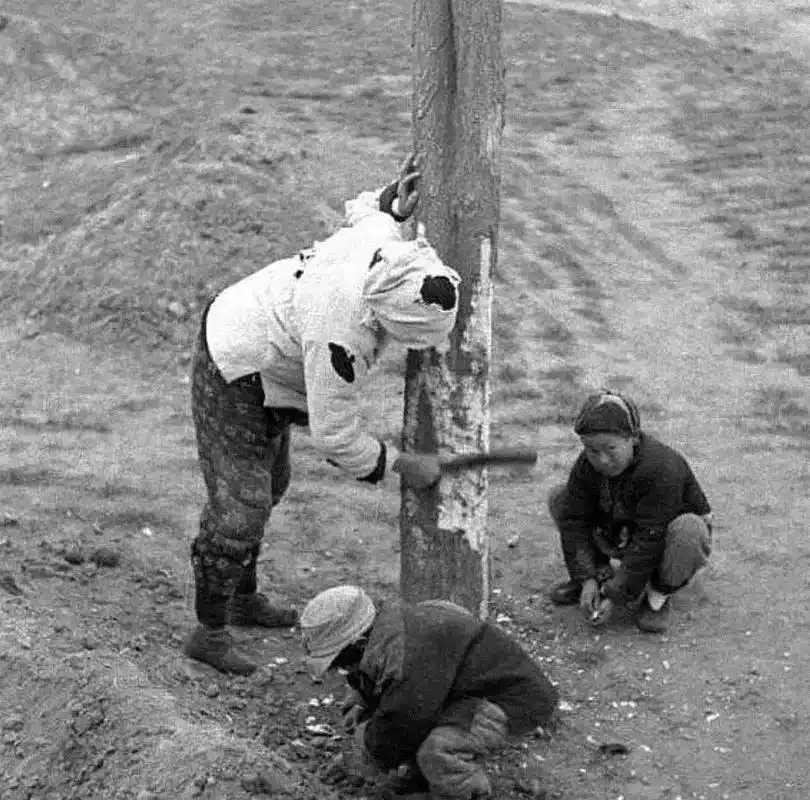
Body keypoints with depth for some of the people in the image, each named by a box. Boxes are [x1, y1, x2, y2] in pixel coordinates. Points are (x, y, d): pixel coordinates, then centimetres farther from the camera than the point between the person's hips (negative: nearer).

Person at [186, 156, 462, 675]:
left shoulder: (382, 235, -19)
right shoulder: (342, 335, -39)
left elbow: (361, 209, 9)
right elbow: (334, 435, -29)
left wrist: (395, 203, -13)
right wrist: (404, 465, -18)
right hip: (234, 379, -10)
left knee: (269, 487, 22)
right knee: (239, 510, -7)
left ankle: (244, 599, 40)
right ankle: (209, 633, 8)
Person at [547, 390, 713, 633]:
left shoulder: (662, 470, -36)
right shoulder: (587, 466, -16)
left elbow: (650, 541, -35)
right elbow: (574, 521, -12)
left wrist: (616, 595, -32)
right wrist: (587, 578, -24)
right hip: (621, 535, 5)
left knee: (688, 530, -41)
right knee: (558, 498, -7)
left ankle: (658, 595, -14)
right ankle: (601, 574, 2)